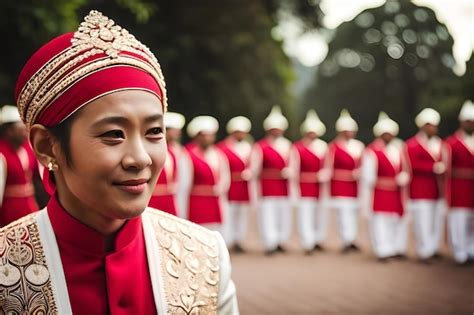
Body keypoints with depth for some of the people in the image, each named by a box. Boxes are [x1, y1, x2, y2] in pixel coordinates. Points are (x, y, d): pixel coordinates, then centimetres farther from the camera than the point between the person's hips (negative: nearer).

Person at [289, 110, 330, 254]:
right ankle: (308, 244, 0)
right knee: (306, 214, -6)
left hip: (320, 187, 5)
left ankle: (317, 240, 26)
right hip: (305, 188, -5)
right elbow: (293, 171, -6)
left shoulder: (323, 146, 6)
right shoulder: (297, 148, -7)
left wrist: (325, 175, -5)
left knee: (321, 213, 11)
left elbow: (327, 167, 15)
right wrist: (294, 190, -7)